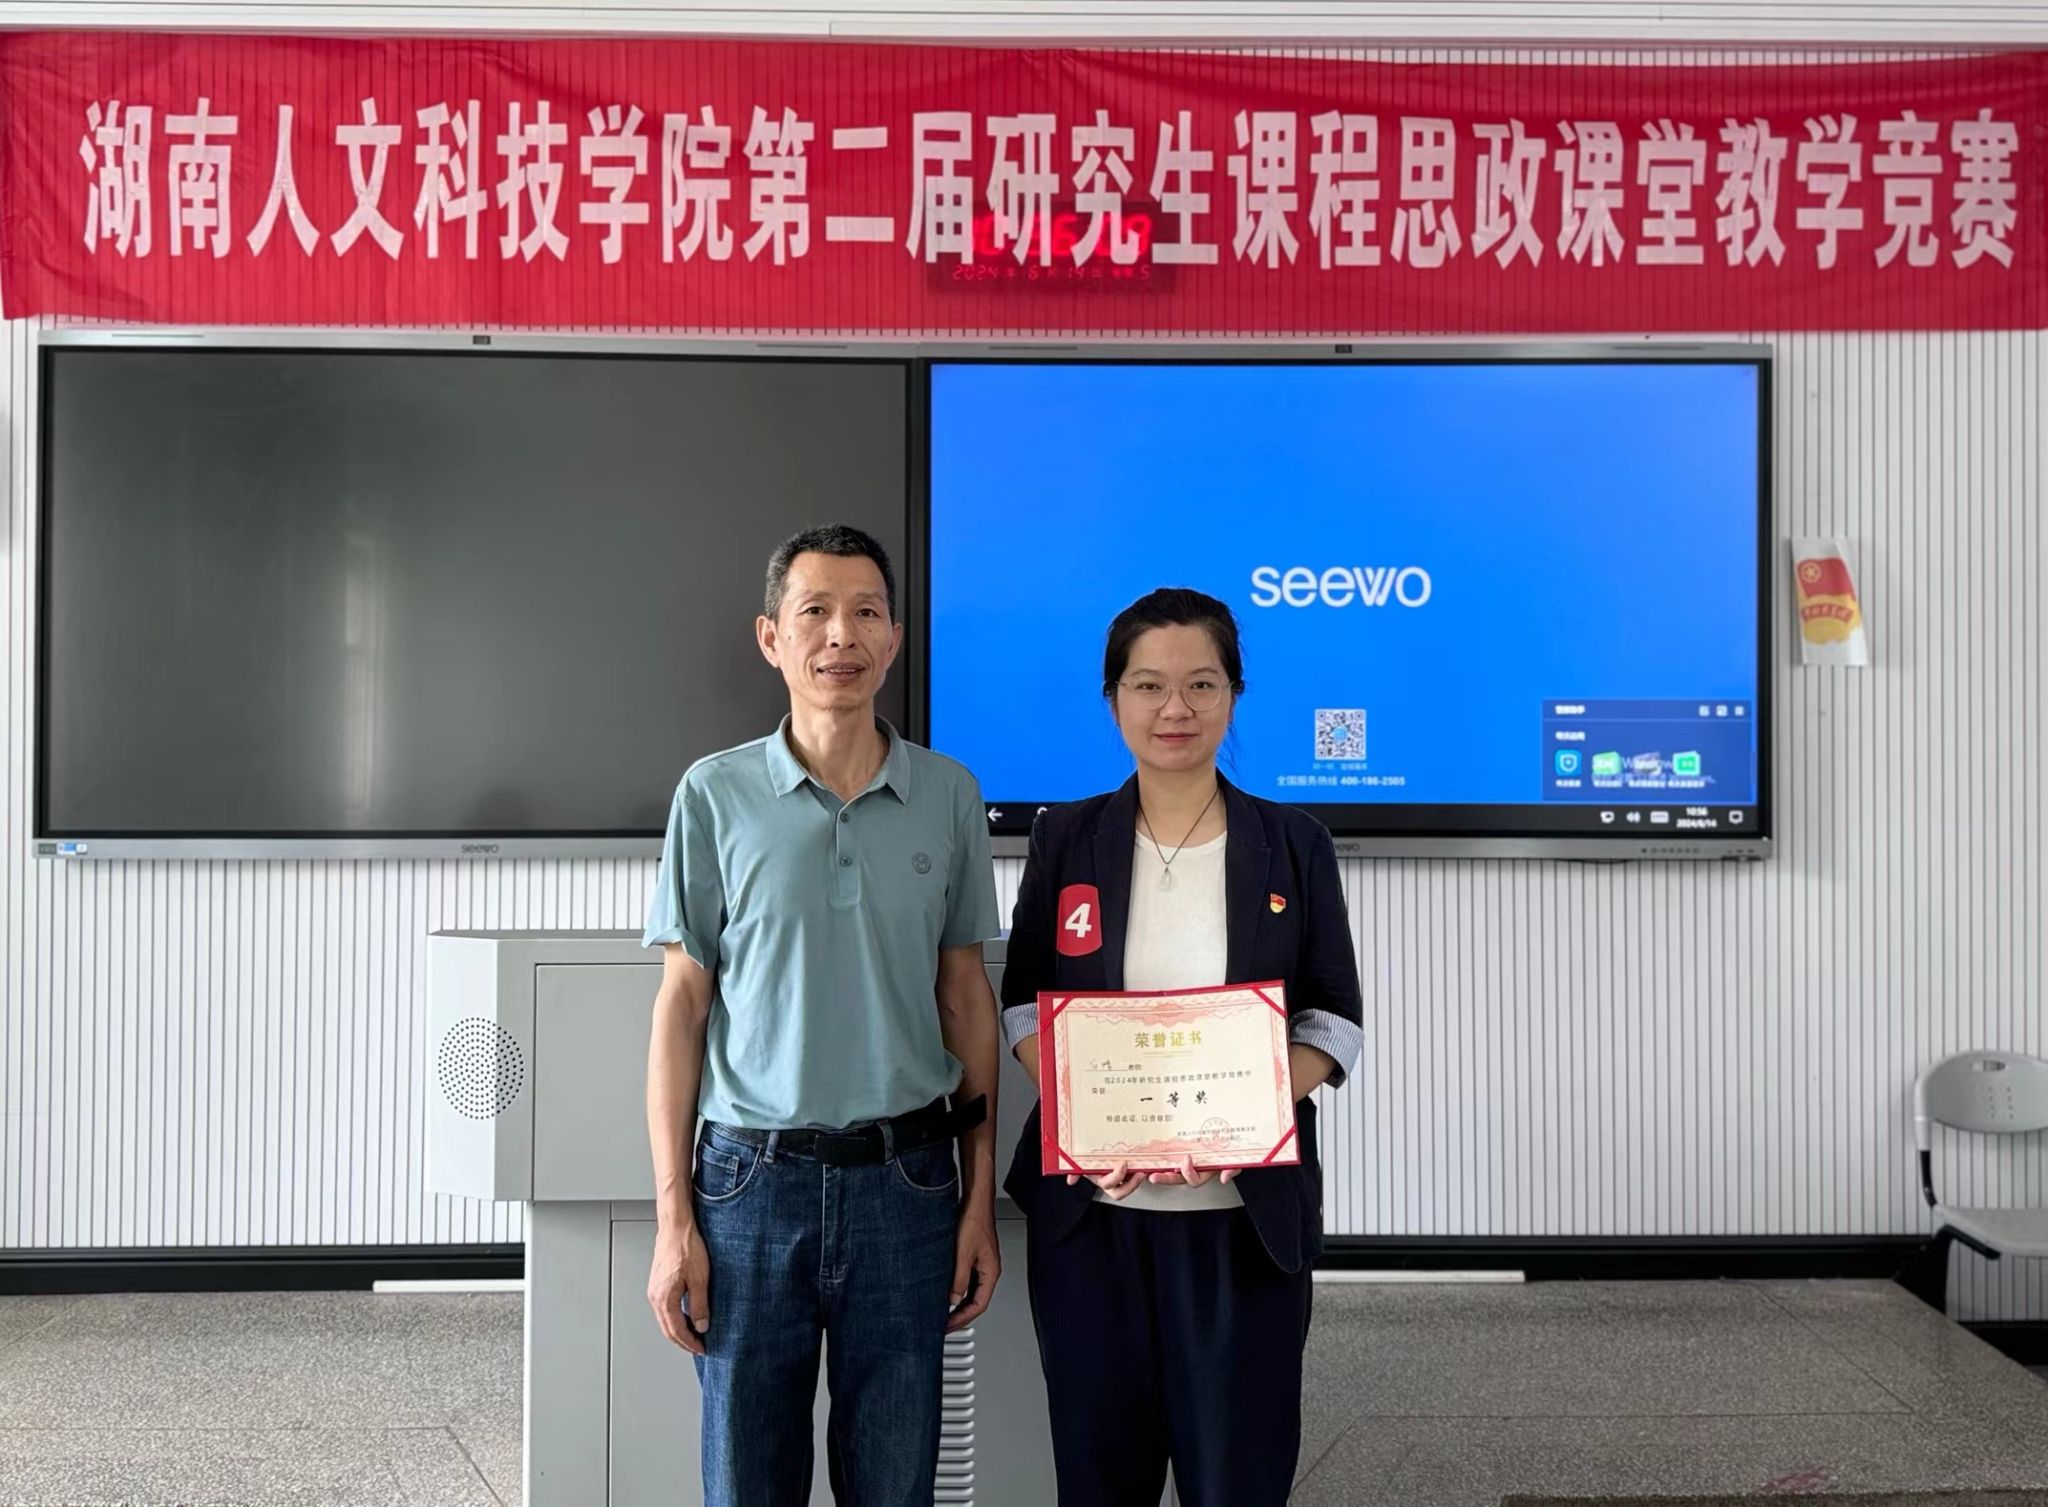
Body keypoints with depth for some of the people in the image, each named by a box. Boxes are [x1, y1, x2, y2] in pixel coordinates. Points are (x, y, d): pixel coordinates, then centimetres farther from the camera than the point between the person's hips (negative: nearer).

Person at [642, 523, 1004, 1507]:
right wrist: (673, 1217, -3)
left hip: (907, 1181, 1)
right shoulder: (716, 793, -2)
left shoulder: (948, 796, 2)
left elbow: (965, 996, 7)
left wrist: (981, 1197, 5)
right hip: (754, 1177, -1)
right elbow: (683, 1005, 0)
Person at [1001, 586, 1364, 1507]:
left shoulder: (1294, 845, 1)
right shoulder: (1066, 838, 4)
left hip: (1246, 1216, -1)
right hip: (1089, 1210, 1)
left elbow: (1334, 1022, 1)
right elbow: (1023, 1004, 5)